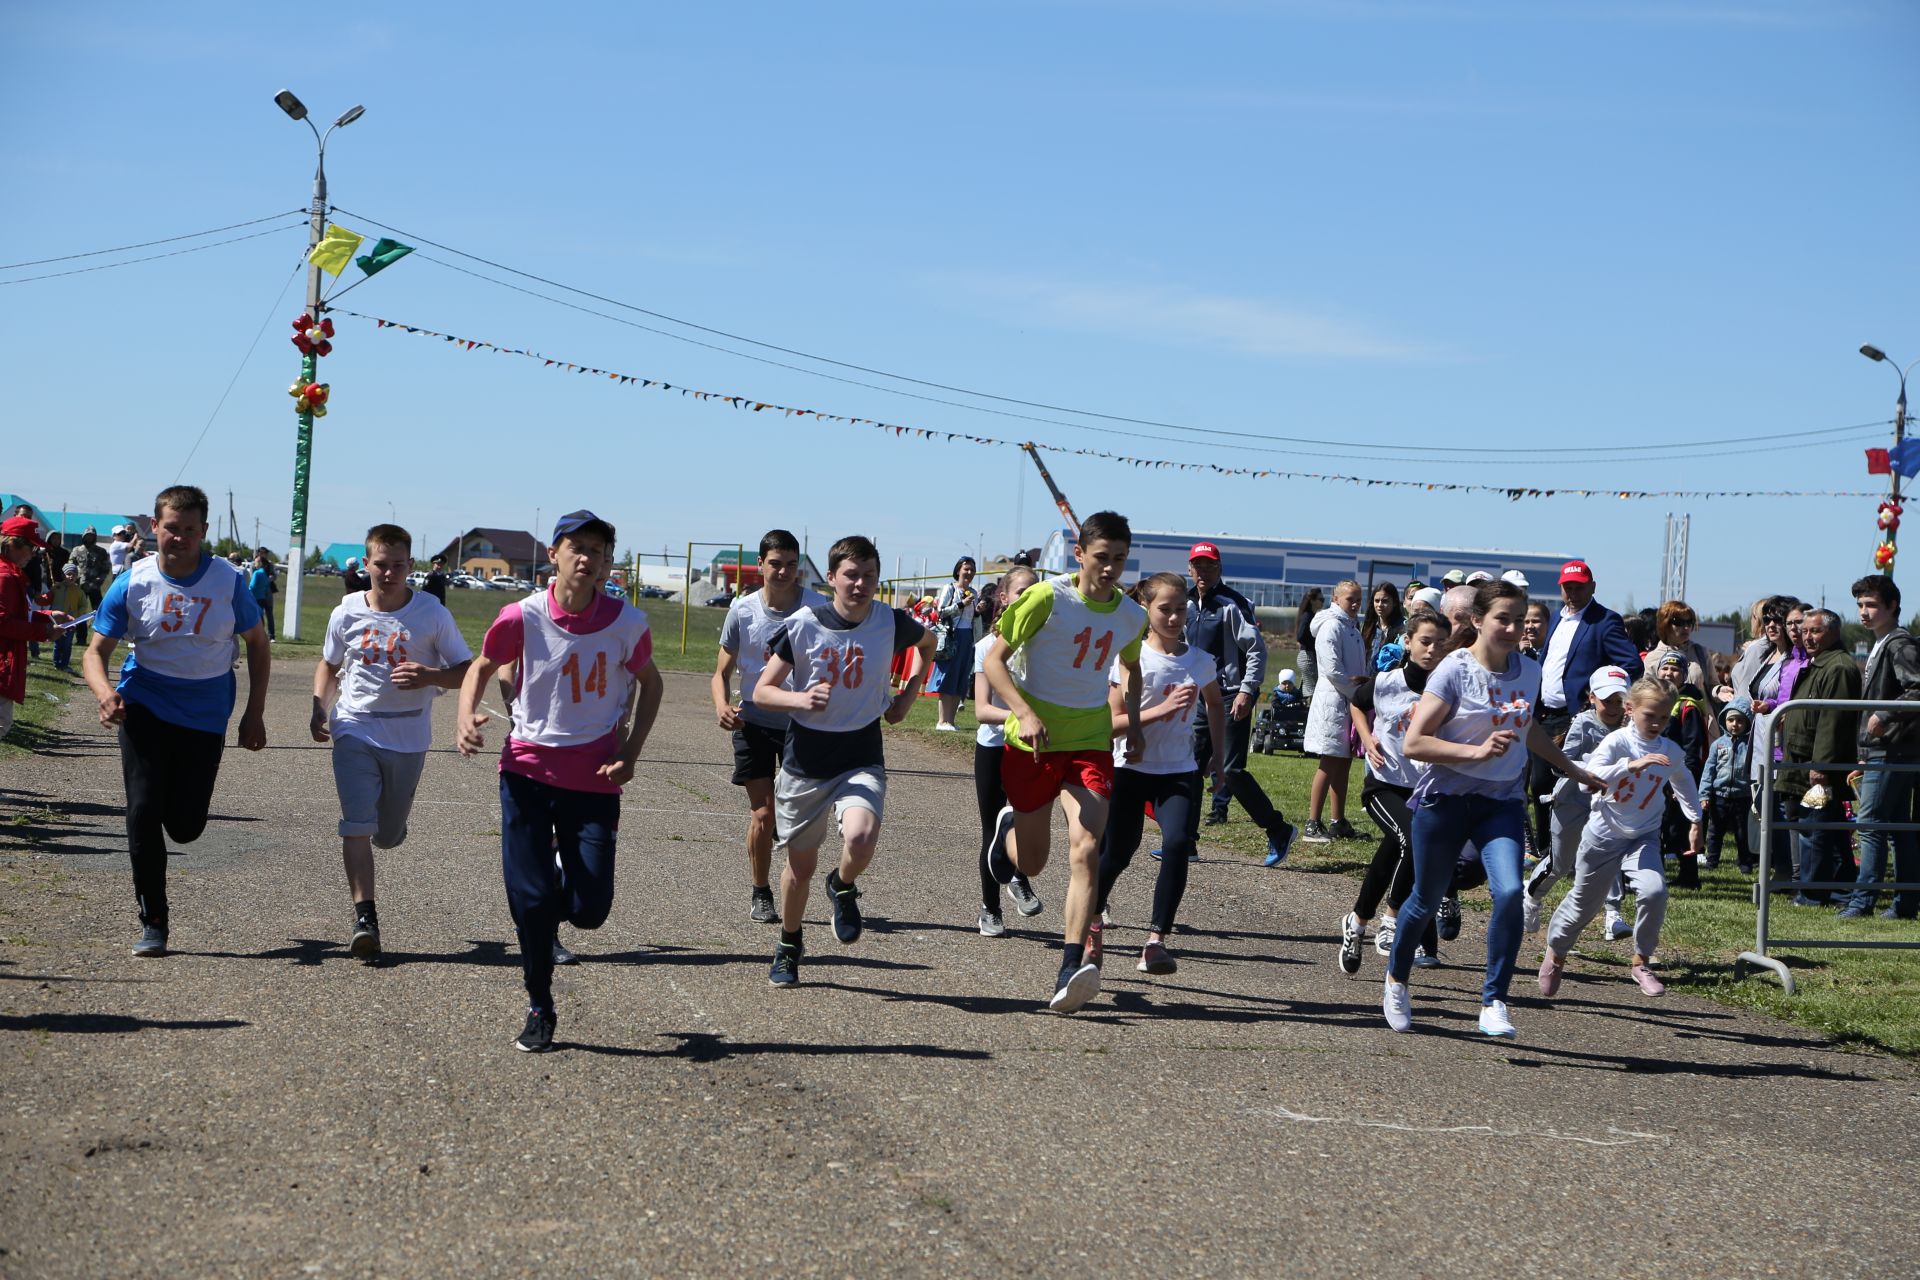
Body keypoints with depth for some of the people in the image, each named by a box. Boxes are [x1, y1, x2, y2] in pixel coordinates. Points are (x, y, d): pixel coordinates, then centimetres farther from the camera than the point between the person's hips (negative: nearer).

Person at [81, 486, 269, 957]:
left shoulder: (228, 582, -8)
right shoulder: (132, 583, -8)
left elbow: (257, 644, 5)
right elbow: (96, 651, -4)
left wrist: (254, 714, 0)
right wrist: (105, 693, -26)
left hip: (205, 713, 0)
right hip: (145, 705, 0)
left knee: (185, 827, 1)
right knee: (143, 813, -10)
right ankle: (153, 924, 3)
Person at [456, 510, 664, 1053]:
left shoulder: (627, 622, -8)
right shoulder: (523, 616, -9)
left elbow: (648, 682, 11)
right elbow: (483, 666, 9)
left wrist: (630, 751, 0)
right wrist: (467, 716, -10)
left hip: (594, 779, 1)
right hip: (528, 770, 0)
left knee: (589, 910, -4)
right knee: (529, 900, -3)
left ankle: (558, 896, 34)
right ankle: (540, 1010, 17)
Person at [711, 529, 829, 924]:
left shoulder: (817, 608, -9)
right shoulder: (742, 610, -6)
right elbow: (722, 672, 1)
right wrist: (722, 705, -19)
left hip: (803, 723, 0)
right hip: (754, 723, 0)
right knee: (762, 813, -1)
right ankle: (760, 894, 16)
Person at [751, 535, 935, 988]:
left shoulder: (891, 623, -6)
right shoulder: (803, 625, -9)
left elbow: (928, 643, 19)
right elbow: (762, 691, -6)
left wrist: (907, 695, 8)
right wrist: (800, 699, -25)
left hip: (862, 759, 0)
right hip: (804, 762, 0)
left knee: (861, 839, -27)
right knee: (801, 865, 11)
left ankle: (843, 889, 8)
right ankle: (789, 947, 37)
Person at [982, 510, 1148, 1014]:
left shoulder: (1131, 616, 3)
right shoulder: (1046, 598, -12)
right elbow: (994, 660, -11)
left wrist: (1133, 722, 11)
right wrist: (1025, 714, -25)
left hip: (1091, 743, 2)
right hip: (1033, 742, -2)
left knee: (1086, 849, -19)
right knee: (1030, 863, 10)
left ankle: (1072, 967, -26)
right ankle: (1008, 828, 49)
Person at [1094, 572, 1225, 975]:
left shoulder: (1201, 661, 2)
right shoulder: (1132, 659, -9)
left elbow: (1216, 705, 23)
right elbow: (1113, 722, -14)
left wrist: (1219, 756, 16)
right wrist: (1162, 710, -26)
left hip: (1180, 772, 2)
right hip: (1131, 770, -2)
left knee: (1178, 844, -21)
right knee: (1117, 851, 8)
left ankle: (1156, 940, -19)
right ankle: (1092, 919, 39)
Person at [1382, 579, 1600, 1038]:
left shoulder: (1529, 673, 3)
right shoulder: (1454, 670, -14)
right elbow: (1414, 743, -19)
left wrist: (1572, 769, 31)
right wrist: (1477, 751, -27)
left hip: (1503, 802, 3)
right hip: (1446, 799, -3)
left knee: (1509, 891, -21)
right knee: (1426, 900, 9)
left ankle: (1493, 1003, -12)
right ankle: (1395, 980, 38)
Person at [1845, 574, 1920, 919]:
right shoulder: (1879, 646, 19)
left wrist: (1885, 716, -25)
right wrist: (1865, 755, 23)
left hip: (1891, 750, -10)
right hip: (1883, 750, 10)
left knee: (1870, 822, -10)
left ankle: (1862, 898, -9)